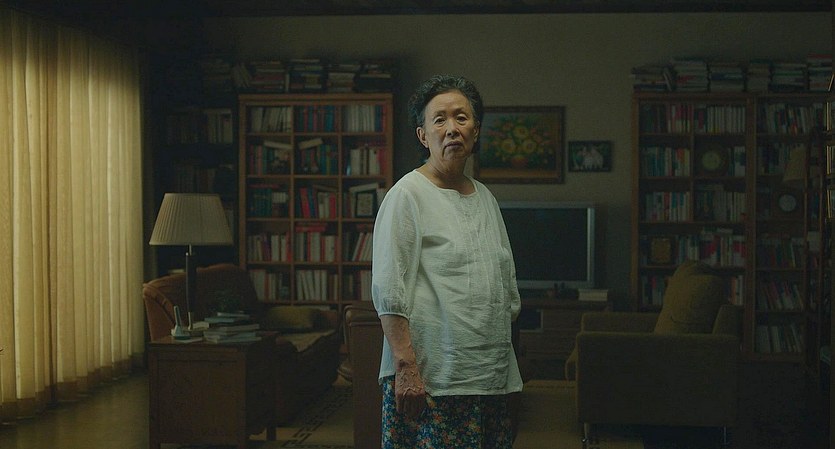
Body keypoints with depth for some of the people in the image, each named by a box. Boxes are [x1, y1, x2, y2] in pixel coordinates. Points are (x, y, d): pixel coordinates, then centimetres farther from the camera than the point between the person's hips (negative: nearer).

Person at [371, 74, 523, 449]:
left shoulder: (485, 198, 16)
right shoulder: (407, 194, -5)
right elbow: (388, 292, -13)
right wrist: (406, 367, -20)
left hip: (491, 376, 7)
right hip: (429, 379, -7)